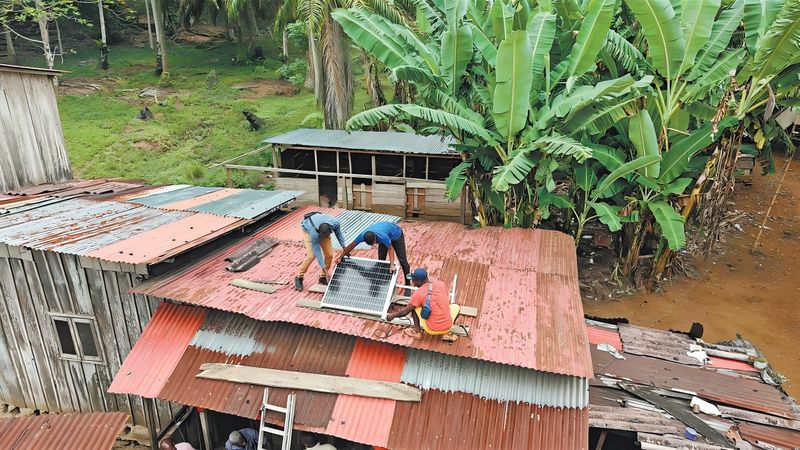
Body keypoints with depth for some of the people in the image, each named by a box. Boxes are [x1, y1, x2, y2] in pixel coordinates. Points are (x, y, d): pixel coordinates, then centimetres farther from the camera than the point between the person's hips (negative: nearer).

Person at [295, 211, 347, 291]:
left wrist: (344, 248, -7)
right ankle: (299, 278, -1)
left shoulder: (335, 222, -35)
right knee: (311, 255, -20)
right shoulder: (314, 234, -43)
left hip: (323, 229, 4)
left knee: (329, 254, -8)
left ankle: (323, 277, 10)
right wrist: (324, 268, -32)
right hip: (308, 228, -4)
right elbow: (317, 252, -33)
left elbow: (339, 233, -10)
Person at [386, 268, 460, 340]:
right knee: (455, 306, 30)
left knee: (414, 306, 13)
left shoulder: (418, 293, -11)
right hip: (447, 327, 3)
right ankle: (447, 333, 15)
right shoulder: (442, 284, 0)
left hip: (432, 330, -2)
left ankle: (417, 332, 17)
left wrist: (392, 315, 18)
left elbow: (405, 311, -1)